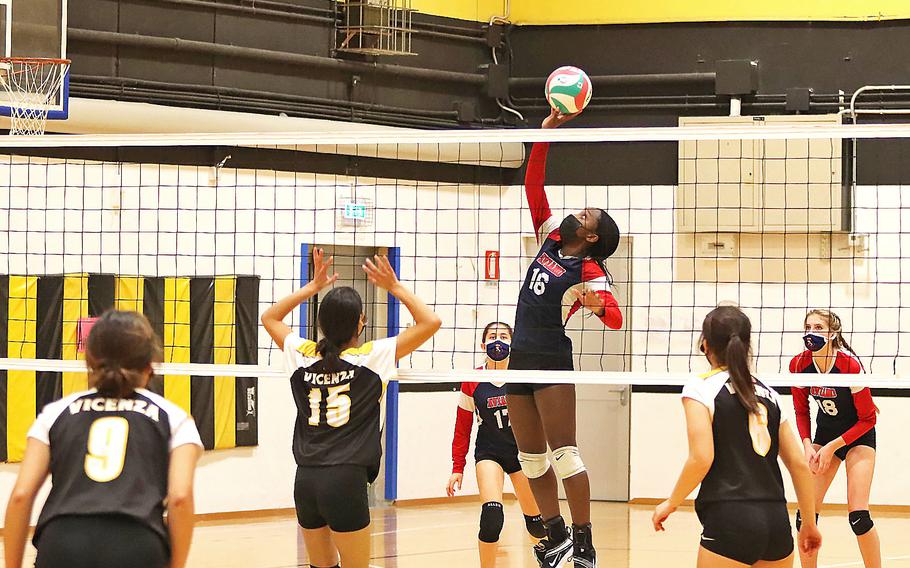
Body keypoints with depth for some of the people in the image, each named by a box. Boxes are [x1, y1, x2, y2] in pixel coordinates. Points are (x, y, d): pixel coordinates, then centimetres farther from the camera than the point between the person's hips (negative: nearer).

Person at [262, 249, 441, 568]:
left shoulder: (303, 356, 5)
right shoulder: (372, 357, -6)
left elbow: (269, 317, 25)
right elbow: (430, 322, -2)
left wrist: (314, 286, 22)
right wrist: (394, 287, 5)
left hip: (305, 480, 5)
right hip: (346, 480, -5)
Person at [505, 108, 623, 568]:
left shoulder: (590, 271, -7)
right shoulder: (549, 238, 10)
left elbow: (616, 318, -17)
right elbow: (533, 186, 10)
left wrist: (597, 306, -39)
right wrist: (546, 133, 3)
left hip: (552, 356, -7)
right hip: (519, 357, 7)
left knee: (563, 453, -10)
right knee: (532, 458, 9)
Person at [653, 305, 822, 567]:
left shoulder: (701, 388, -1)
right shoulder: (768, 393, 16)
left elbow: (701, 459, -11)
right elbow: (799, 464, 15)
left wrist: (670, 503, 3)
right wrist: (810, 523, 23)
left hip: (730, 520, -6)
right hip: (776, 519, 6)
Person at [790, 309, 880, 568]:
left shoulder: (850, 365, -25)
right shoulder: (799, 365, -12)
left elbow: (867, 419, -17)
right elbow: (801, 411, 4)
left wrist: (832, 447, -19)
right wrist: (808, 445, -11)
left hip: (858, 434, -4)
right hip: (824, 432, 5)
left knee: (858, 516, -16)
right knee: (805, 514, -4)